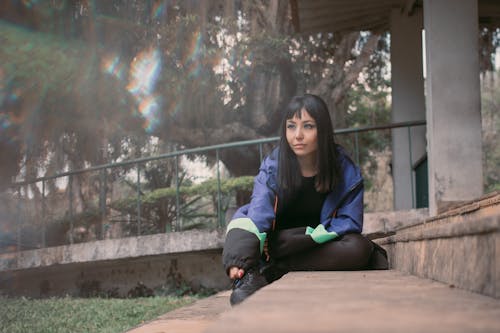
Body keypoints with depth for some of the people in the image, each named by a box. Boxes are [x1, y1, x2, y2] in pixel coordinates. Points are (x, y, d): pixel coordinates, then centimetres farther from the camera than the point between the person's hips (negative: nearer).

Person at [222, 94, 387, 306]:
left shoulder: (345, 171, -10)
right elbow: (258, 214, -28)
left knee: (358, 249, -32)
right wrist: (239, 262, -45)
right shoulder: (272, 167, -11)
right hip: (278, 244, 1)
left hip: (320, 249, 0)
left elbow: (350, 223, -15)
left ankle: (271, 271, -33)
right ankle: (247, 279, -47)